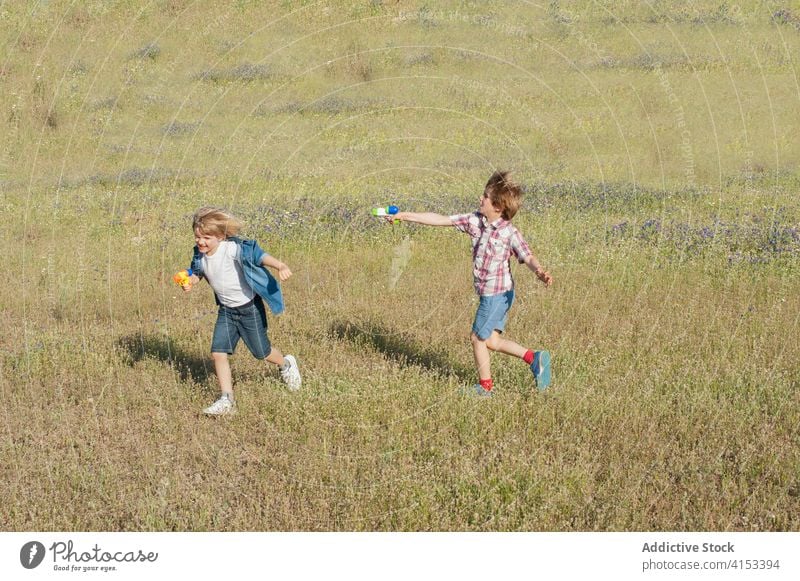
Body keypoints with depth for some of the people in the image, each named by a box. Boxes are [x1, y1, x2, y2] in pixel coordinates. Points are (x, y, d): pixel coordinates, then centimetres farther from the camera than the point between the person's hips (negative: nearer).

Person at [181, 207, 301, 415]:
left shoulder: (233, 249, -27)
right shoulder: (200, 255, -6)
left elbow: (258, 255, -37)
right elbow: (197, 272, 13)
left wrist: (280, 266, -54)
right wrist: (189, 282, -11)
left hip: (249, 307, -6)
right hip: (226, 310, 6)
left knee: (261, 352, 9)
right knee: (218, 352, -7)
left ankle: (286, 364, 43)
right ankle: (227, 400, -1)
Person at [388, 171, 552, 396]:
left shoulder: (510, 233, -19)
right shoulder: (475, 221, -1)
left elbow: (528, 257, -23)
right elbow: (441, 220, 1)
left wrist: (539, 272, -47)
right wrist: (404, 216, 1)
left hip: (498, 294, -7)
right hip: (489, 294, 7)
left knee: (478, 337, 6)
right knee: (491, 341, 13)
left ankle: (485, 386, 22)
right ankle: (534, 358, 21)